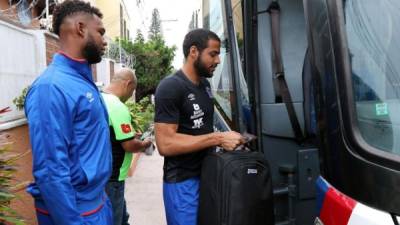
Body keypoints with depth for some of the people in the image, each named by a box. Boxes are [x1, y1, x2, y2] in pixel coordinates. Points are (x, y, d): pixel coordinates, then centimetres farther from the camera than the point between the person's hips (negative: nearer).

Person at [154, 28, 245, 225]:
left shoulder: (205, 84, 9)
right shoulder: (170, 88, -17)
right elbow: (166, 144, -24)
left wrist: (225, 139, 4)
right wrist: (218, 138, -24)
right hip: (183, 182, -8)